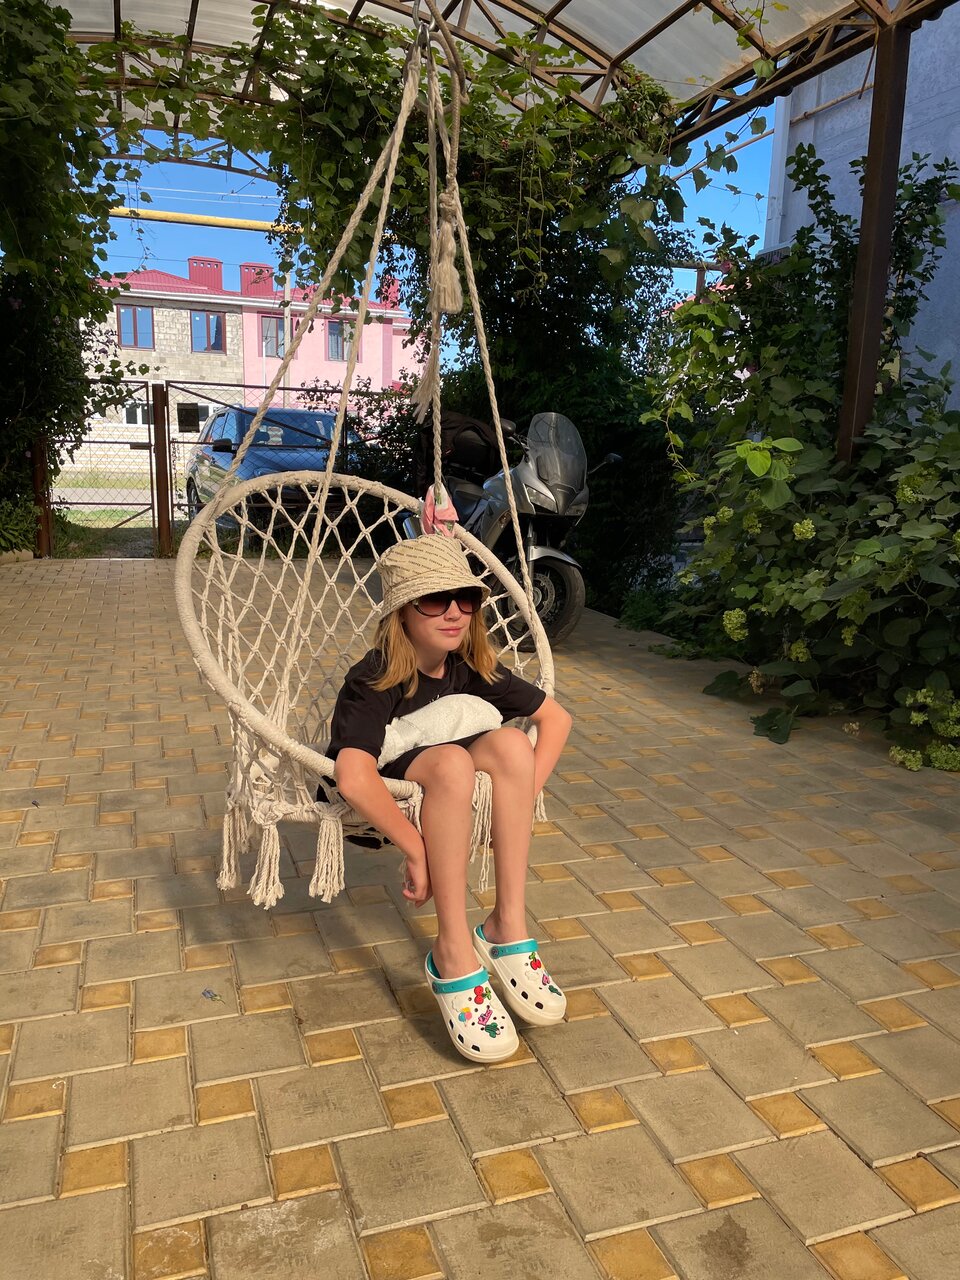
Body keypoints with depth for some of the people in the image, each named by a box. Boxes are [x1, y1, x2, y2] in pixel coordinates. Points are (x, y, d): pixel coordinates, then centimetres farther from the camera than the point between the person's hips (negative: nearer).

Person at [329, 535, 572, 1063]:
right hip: (379, 797, -5)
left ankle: (507, 924, -20)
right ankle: (453, 952, -28)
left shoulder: (474, 668, -9)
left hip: (446, 792, 5)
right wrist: (415, 850, -37)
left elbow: (557, 717, -5)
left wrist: (522, 799, -16)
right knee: (450, 761, -36)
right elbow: (354, 778, -40)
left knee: (509, 743, -25)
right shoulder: (374, 680, -25)